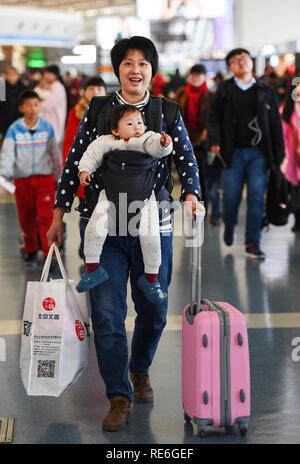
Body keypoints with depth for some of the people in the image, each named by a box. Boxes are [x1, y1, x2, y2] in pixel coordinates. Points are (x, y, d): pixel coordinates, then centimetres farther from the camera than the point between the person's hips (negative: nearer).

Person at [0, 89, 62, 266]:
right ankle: (31, 251, 27)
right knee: (26, 219, 9)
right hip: (22, 179, 1)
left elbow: (55, 154, 9)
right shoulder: (14, 129, -4)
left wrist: (58, 178, 12)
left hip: (45, 178, 0)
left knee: (46, 218, -8)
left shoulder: (47, 127, 1)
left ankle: (50, 254, -5)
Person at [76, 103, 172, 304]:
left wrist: (163, 143, -43)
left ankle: (151, 278, 9)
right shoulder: (107, 142, -3)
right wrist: (85, 169, -8)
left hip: (143, 199, -1)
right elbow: (93, 153, 6)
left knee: (150, 236, -11)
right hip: (111, 198, 1)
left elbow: (157, 148, -22)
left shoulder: (147, 139, -5)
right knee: (94, 227, -16)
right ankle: (93, 269, 4)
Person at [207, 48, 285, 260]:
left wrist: (278, 154, 6)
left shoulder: (266, 91, 10)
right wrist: (215, 141, -14)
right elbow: (213, 118, 4)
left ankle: (253, 243, 2)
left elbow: (276, 123, 10)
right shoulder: (224, 91, 8)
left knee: (256, 196, -5)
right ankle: (229, 224, 33)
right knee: (231, 195, 0)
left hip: (258, 152, 0)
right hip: (233, 152, 0)